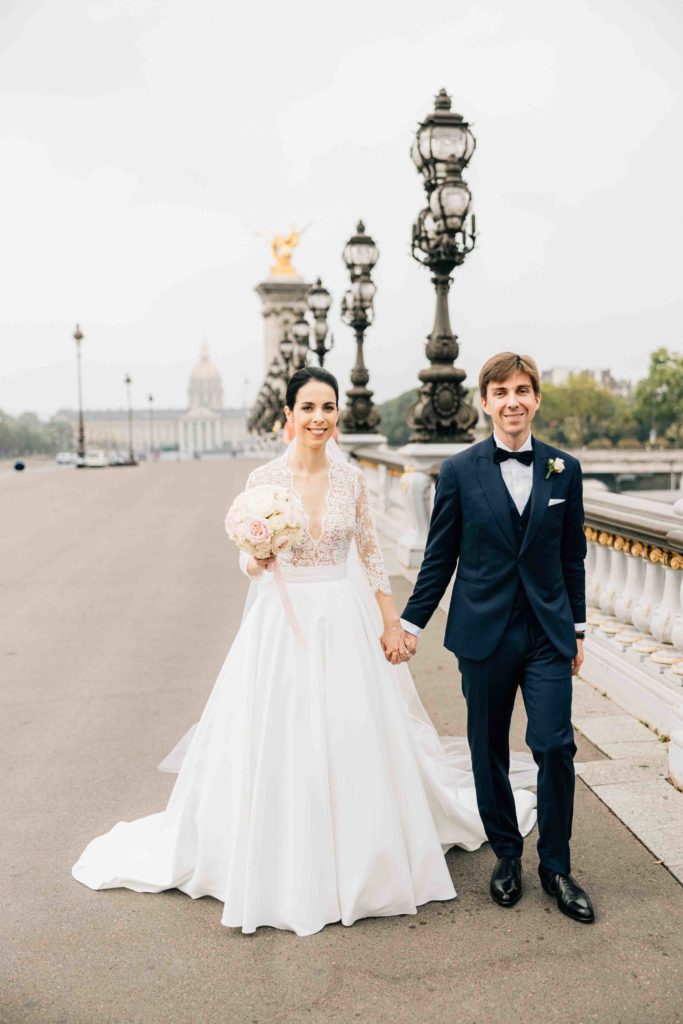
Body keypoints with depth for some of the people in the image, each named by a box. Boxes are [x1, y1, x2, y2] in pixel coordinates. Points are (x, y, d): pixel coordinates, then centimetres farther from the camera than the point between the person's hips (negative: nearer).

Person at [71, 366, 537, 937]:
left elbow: (371, 556, 8)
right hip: (282, 621, -1)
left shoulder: (351, 478, 2)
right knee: (279, 746, 3)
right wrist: (258, 556, -22)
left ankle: (356, 863, 27)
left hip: (345, 621, 2)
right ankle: (282, 870, 23)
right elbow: (249, 563, 1)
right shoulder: (263, 479, -3)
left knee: (354, 745, 7)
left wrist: (392, 623, 3)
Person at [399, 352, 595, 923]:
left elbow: (572, 557, 9)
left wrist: (577, 629, 10)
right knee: (490, 749, 10)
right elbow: (440, 557, 3)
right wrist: (413, 622, 3)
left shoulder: (564, 469, 3)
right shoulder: (459, 471, -2)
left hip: (548, 631, 1)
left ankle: (555, 867, 16)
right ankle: (507, 855, 30)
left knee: (555, 744, -5)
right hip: (484, 632, 0)